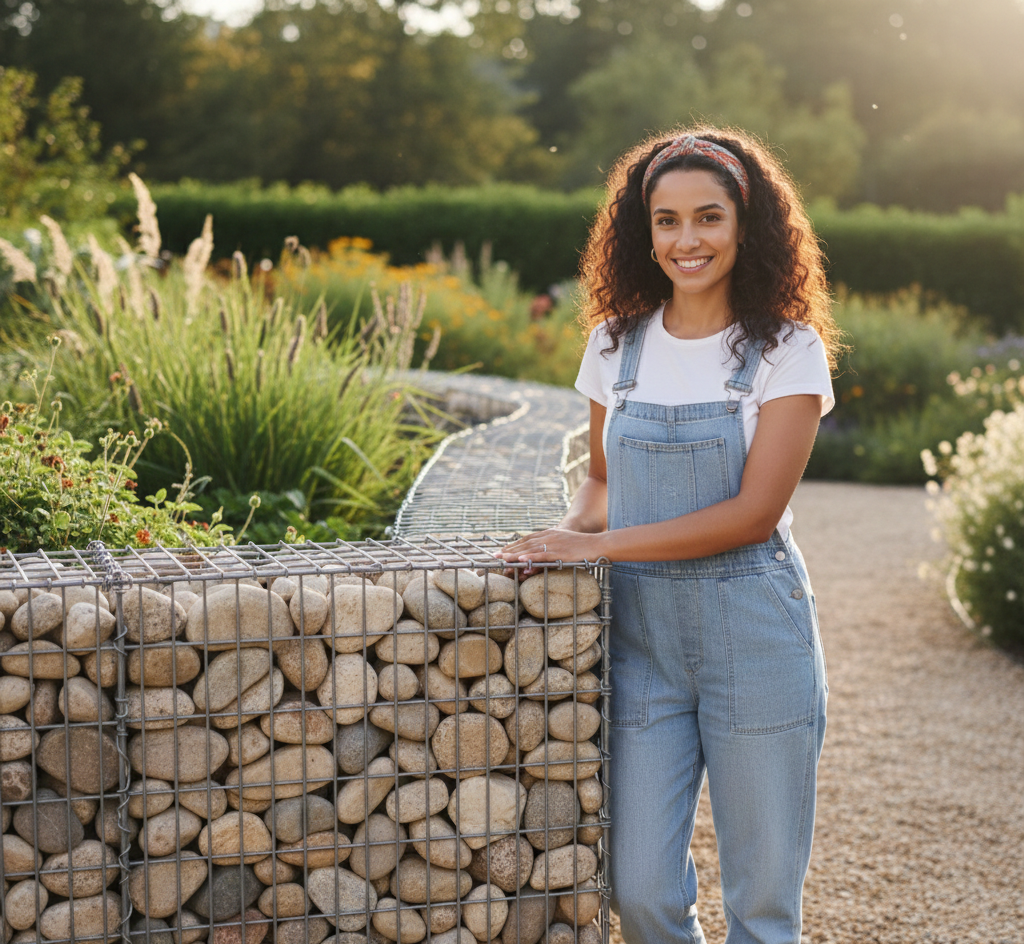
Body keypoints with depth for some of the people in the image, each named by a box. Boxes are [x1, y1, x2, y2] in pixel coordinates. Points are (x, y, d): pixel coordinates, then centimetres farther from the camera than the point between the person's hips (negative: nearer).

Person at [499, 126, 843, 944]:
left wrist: (600, 544, -16)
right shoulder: (616, 344, 7)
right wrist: (572, 528, -3)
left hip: (753, 631, -3)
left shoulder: (789, 350, -5)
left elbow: (755, 511, -13)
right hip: (640, 631, 3)